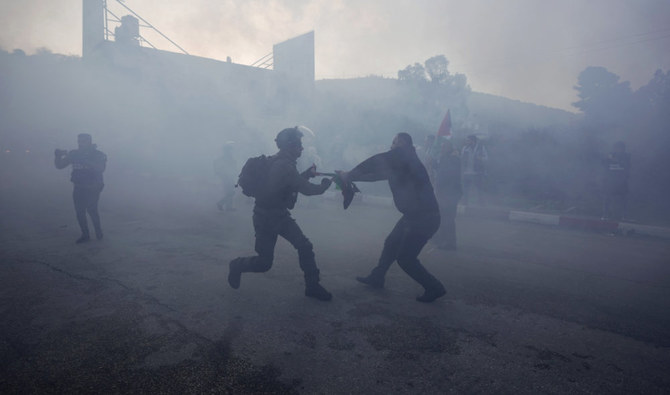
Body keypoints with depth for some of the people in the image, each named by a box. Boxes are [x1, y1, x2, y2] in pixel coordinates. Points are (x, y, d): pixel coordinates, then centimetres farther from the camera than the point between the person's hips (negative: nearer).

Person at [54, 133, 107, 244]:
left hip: (92, 189, -4)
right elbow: (59, 166, 7)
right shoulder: (74, 154, 4)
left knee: (91, 209, -13)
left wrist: (86, 161, -36)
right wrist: (58, 156, -13)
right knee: (79, 212, 3)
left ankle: (98, 232, 8)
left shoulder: (98, 155, -9)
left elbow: (101, 168, -27)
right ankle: (85, 235, 17)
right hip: (78, 188, 4)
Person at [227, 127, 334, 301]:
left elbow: (293, 182, 19)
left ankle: (312, 286, 7)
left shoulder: (277, 162, 4)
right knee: (264, 263, 2)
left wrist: (308, 173, 6)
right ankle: (237, 265, 31)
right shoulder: (284, 166, -25)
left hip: (280, 215, 9)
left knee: (304, 246, -2)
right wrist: (325, 184, -8)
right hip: (265, 218, -9)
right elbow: (306, 189, -24)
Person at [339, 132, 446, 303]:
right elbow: (377, 173, 16)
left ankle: (434, 288, 11)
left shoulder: (404, 155, -17)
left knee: (405, 257, -4)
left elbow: (378, 161, -28)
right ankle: (376, 278, 37)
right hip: (413, 215, 10)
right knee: (391, 244, 20)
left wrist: (350, 175, -19)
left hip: (424, 217, -10)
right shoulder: (397, 165, 11)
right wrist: (350, 176, 11)